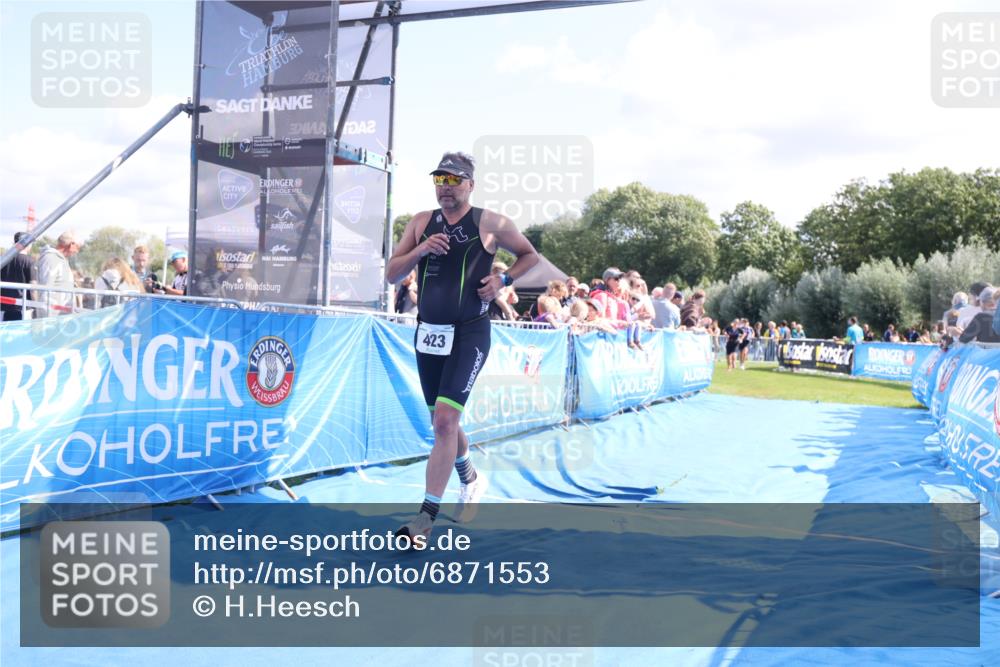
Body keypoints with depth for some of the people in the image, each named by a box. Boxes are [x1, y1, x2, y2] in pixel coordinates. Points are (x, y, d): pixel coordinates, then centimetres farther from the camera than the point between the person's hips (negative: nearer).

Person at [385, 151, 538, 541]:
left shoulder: (490, 224, -2)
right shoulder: (421, 223, 8)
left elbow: (530, 255, 11)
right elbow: (391, 274, 5)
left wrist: (503, 280, -6)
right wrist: (420, 250, -13)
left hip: (469, 333, -5)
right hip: (428, 332, 5)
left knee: (444, 420, -16)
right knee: (442, 422, 16)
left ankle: (426, 518, -10)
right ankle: (471, 481, 43)